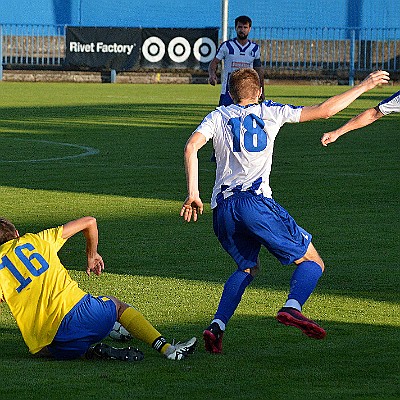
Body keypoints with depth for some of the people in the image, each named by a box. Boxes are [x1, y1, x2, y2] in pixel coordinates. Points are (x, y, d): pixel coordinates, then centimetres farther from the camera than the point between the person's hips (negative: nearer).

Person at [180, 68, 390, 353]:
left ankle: (217, 325, 5)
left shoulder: (218, 116, 18)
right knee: (312, 262, 5)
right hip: (256, 201, -4)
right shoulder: (270, 112, 14)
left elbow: (191, 148, 0)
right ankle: (292, 307, -25)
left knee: (248, 267, 26)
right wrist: (364, 86, 23)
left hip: (222, 208, 4)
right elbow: (325, 110, 12)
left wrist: (193, 194, -2)